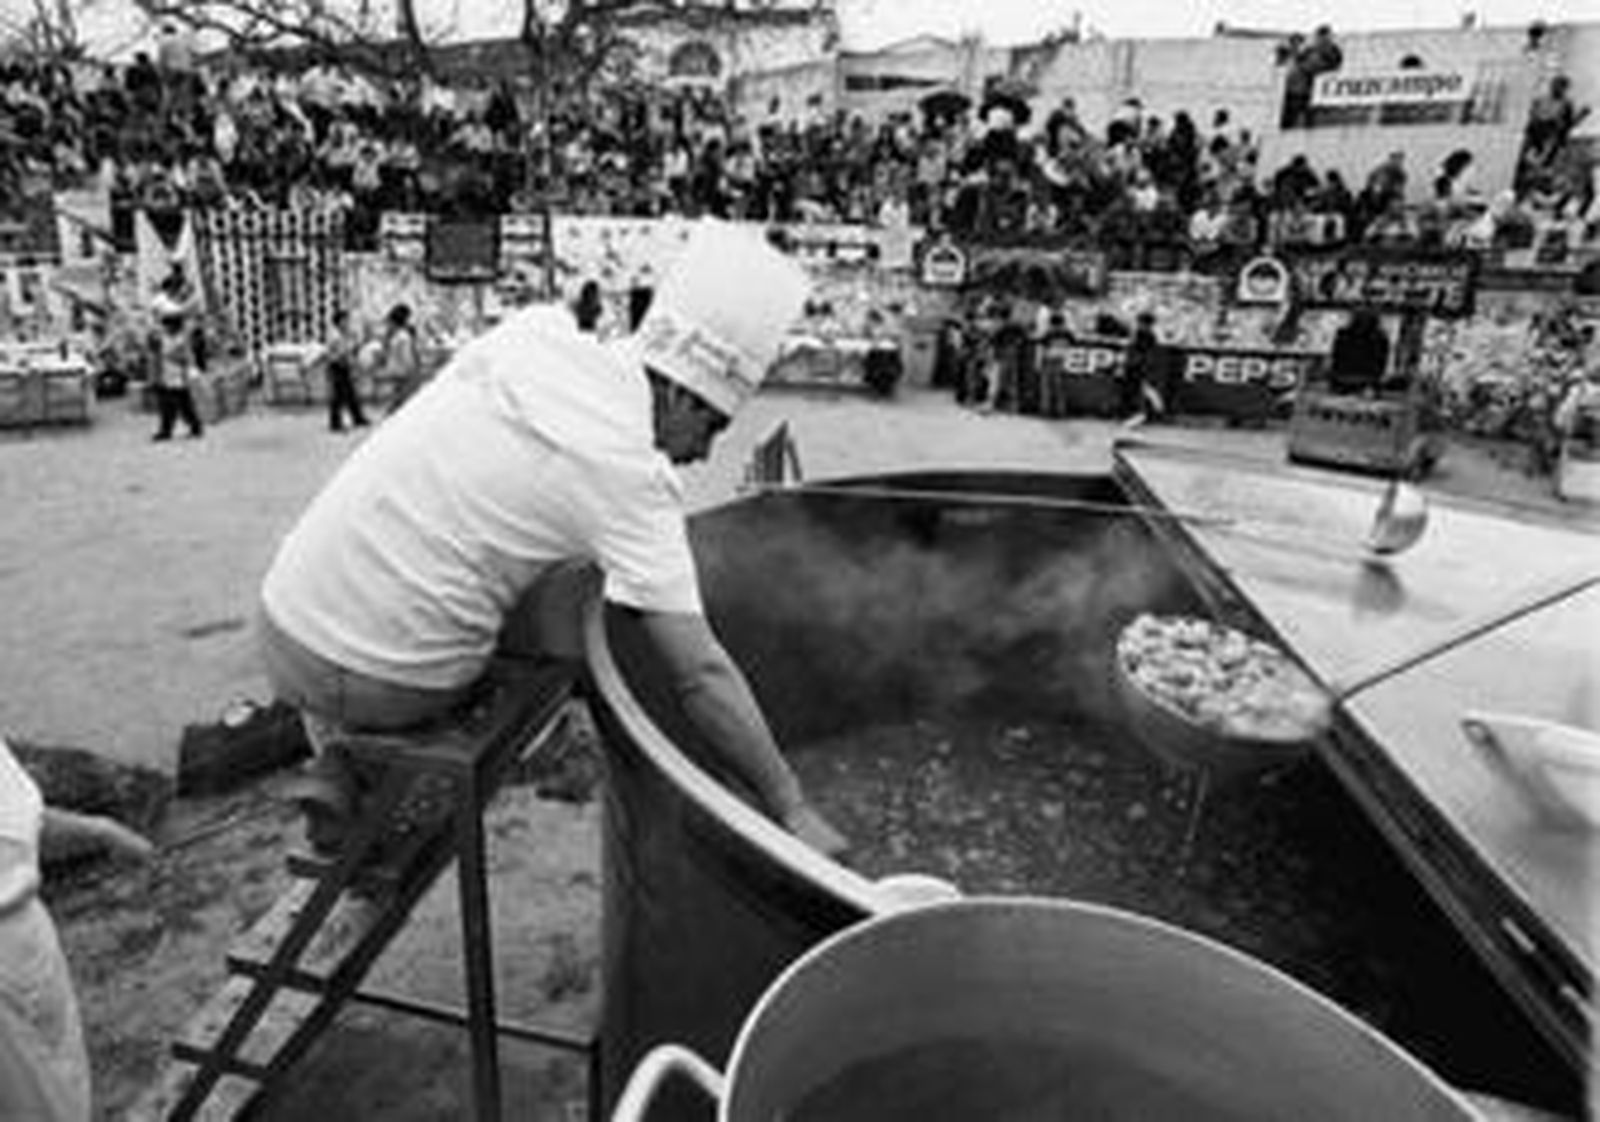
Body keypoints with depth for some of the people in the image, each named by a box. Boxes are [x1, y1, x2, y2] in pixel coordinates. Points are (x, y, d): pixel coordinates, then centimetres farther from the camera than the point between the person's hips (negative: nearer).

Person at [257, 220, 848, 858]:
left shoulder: (531, 330, 1)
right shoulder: (629, 471, -16)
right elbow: (700, 674, -17)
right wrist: (792, 810, -8)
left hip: (283, 623, 6)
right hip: (391, 682, -6)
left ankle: (343, 761, 22)